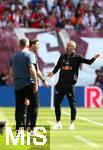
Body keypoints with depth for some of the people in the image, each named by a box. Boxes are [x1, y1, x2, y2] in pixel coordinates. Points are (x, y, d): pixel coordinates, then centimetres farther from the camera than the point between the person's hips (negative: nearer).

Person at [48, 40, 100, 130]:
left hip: (70, 84, -4)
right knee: (56, 103, 6)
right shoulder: (62, 56, 11)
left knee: (72, 104, -1)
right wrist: (53, 73, -3)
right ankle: (58, 123, 18)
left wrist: (94, 58, -25)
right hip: (60, 83, 5)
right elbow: (57, 66, 15)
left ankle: (72, 123, 10)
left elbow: (88, 62, -6)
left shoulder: (77, 57, -1)